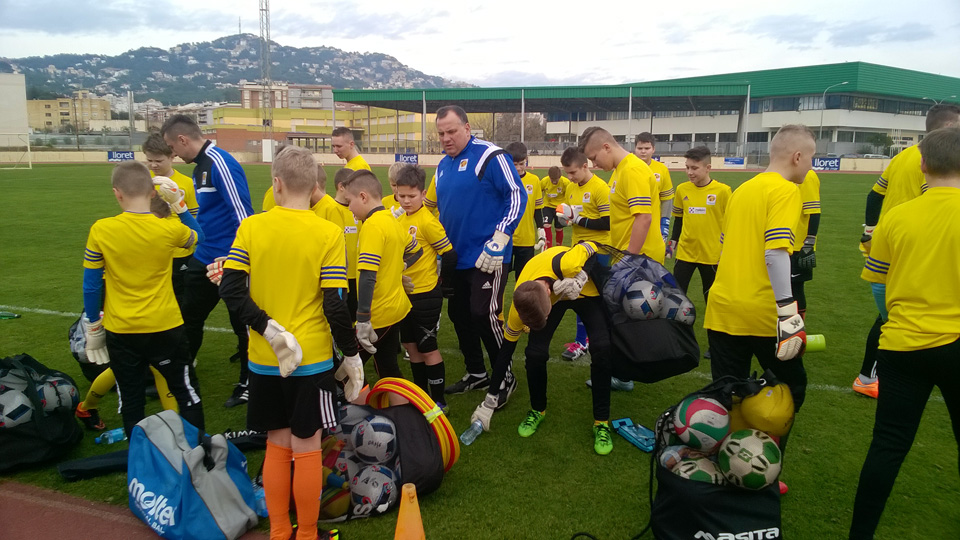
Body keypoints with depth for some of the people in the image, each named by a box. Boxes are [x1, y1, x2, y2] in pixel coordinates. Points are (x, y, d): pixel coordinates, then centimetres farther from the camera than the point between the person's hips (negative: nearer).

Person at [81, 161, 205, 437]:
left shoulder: (101, 230, -10)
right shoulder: (170, 229, -12)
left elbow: (91, 285, -2)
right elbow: (197, 236, 12)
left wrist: (93, 328, 10)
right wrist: (177, 202, 7)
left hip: (120, 333, 1)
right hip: (165, 329, -1)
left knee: (130, 401, 15)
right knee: (187, 393, 14)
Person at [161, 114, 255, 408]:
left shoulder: (220, 163, -17)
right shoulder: (200, 167, 13)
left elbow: (242, 212, -22)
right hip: (204, 260, 10)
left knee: (243, 326, 7)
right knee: (188, 320, 18)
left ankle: (247, 385, 24)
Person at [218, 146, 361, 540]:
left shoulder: (251, 227, -3)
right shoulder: (328, 234, -11)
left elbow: (230, 289, -10)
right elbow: (334, 305, -14)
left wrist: (269, 329, -9)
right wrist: (352, 355, -4)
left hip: (264, 360, 3)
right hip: (312, 359, -3)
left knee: (277, 445, 18)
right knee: (307, 449, 9)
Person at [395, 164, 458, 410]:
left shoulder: (427, 221, -17)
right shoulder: (400, 219, 6)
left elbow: (449, 255, -17)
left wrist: (445, 284, -5)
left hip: (426, 294, -8)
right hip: (405, 293, 8)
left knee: (428, 348, 1)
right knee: (411, 345, 16)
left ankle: (439, 401, 15)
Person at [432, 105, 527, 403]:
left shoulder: (490, 156, -12)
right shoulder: (443, 166, 12)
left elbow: (517, 195, -15)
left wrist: (498, 241, -19)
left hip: (487, 258, -8)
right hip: (456, 257, 8)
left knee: (483, 315, -8)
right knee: (458, 313, 14)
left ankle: (505, 378, 14)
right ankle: (476, 373, 32)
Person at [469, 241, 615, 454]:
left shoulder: (564, 264, -45)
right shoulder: (520, 304, -31)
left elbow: (594, 248, -22)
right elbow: (507, 348, -17)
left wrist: (580, 277, -37)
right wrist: (490, 400, -14)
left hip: (587, 290, -1)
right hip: (555, 295, 1)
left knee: (602, 348, -20)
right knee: (535, 352, -16)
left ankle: (601, 422, -3)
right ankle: (537, 411, 12)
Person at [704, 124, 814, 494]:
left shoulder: (743, 189, 15)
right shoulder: (785, 190, -8)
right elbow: (776, 252, -21)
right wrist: (788, 311, -23)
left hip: (723, 309, 7)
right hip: (762, 313, -7)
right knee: (791, 385, 15)